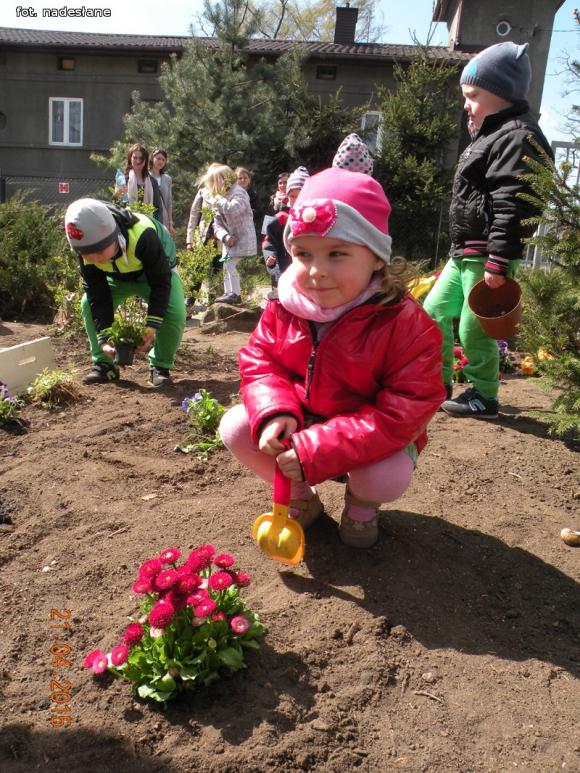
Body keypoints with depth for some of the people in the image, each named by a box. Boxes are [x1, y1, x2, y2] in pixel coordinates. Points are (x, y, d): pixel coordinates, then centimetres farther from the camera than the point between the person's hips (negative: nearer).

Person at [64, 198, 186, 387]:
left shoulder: (142, 236, -43)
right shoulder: (87, 251, -28)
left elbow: (160, 282, -33)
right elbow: (98, 294, -22)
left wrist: (152, 327, -36)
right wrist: (103, 337, -29)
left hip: (157, 271, -4)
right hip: (118, 277, 4)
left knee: (174, 313, -28)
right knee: (89, 304, -15)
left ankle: (160, 366, -7)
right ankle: (104, 364, -2)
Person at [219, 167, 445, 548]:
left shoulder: (404, 323, -28)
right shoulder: (285, 308, -14)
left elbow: (406, 410, -30)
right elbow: (260, 362, -2)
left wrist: (316, 450, -35)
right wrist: (274, 412, -27)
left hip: (373, 439, -3)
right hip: (299, 424, 4)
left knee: (387, 477, -33)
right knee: (236, 426, -14)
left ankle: (361, 503, 10)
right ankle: (300, 497, 12)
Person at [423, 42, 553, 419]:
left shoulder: (518, 136, -13)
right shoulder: (489, 136, 20)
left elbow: (513, 206, -22)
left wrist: (499, 262, -26)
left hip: (487, 256, -10)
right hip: (464, 253, 11)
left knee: (474, 328, -5)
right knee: (434, 311, 13)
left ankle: (484, 396, 13)